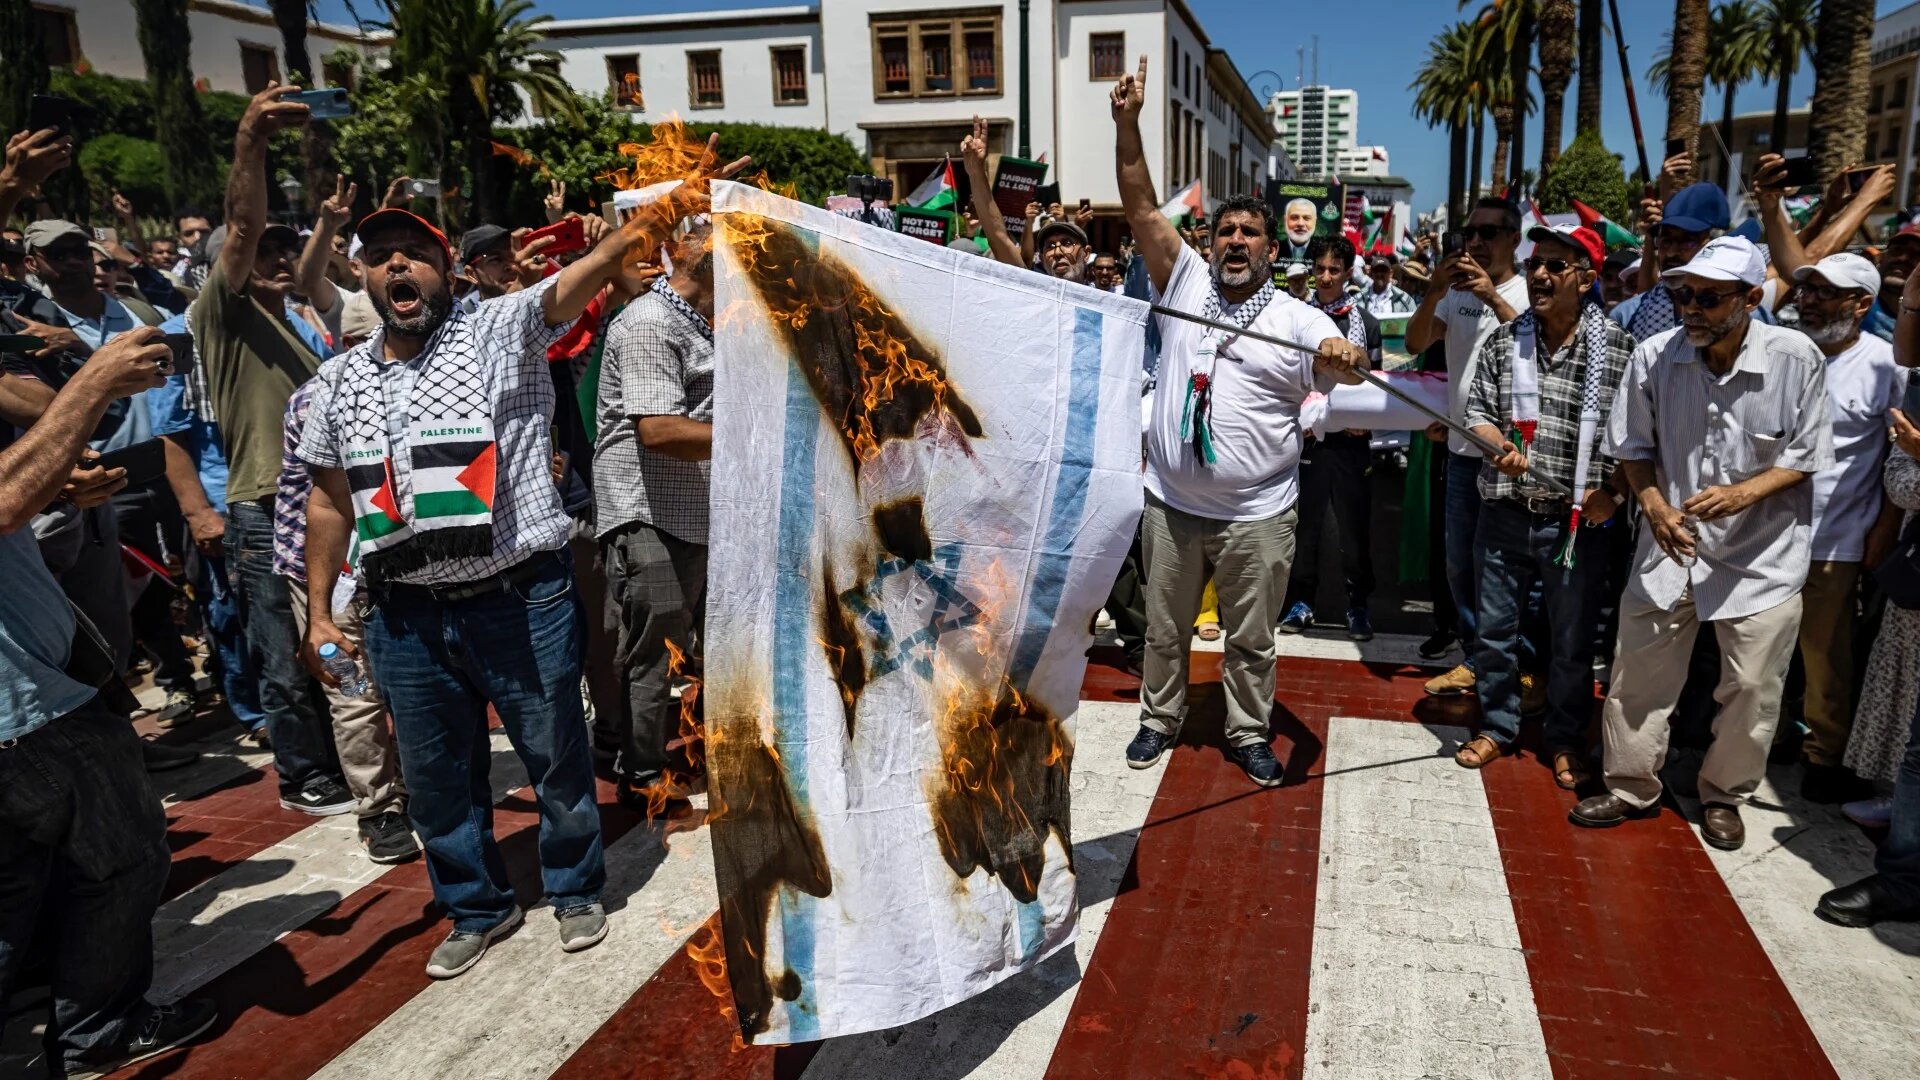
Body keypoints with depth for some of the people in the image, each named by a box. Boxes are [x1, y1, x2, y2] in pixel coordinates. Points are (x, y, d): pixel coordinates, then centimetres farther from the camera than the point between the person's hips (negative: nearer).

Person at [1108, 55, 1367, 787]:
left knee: (1251, 636, 10)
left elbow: (1343, 367, -18)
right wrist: (1127, 124, -10)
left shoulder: (1297, 320, -2)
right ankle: (1160, 718, 34)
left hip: (1255, 514, -2)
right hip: (1172, 503, 2)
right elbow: (1141, 207, -2)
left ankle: (1248, 734, 28)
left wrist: (1348, 357, -43)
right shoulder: (1185, 282, 3)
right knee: (1164, 627, 15)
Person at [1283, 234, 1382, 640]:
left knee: (1354, 525, 3)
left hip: (1350, 439, 0)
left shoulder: (1365, 322, 5)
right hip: (1307, 436, 0)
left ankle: (1357, 606, 15)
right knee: (1305, 522, 6)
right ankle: (1302, 602, 17)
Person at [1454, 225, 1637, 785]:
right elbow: (1477, 410, 3)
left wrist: (1612, 491, -14)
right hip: (1505, 514, 2)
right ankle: (1497, 725, 32)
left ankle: (1565, 738, 30)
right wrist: (1502, 446, -18)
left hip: (1580, 522, -2)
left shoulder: (1619, 349, -6)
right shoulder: (1503, 340, 3)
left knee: (1572, 641, 11)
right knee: (1495, 630, 12)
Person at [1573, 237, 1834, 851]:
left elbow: (1805, 456, -5)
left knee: (1752, 689, 10)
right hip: (1671, 545, 2)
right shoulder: (1655, 356, -10)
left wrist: (1744, 493, -23)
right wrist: (1655, 507, -13)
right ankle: (1632, 788, 28)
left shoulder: (1796, 358, -14)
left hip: (1761, 554, -1)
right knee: (1637, 678, 8)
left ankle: (1724, 795, 33)